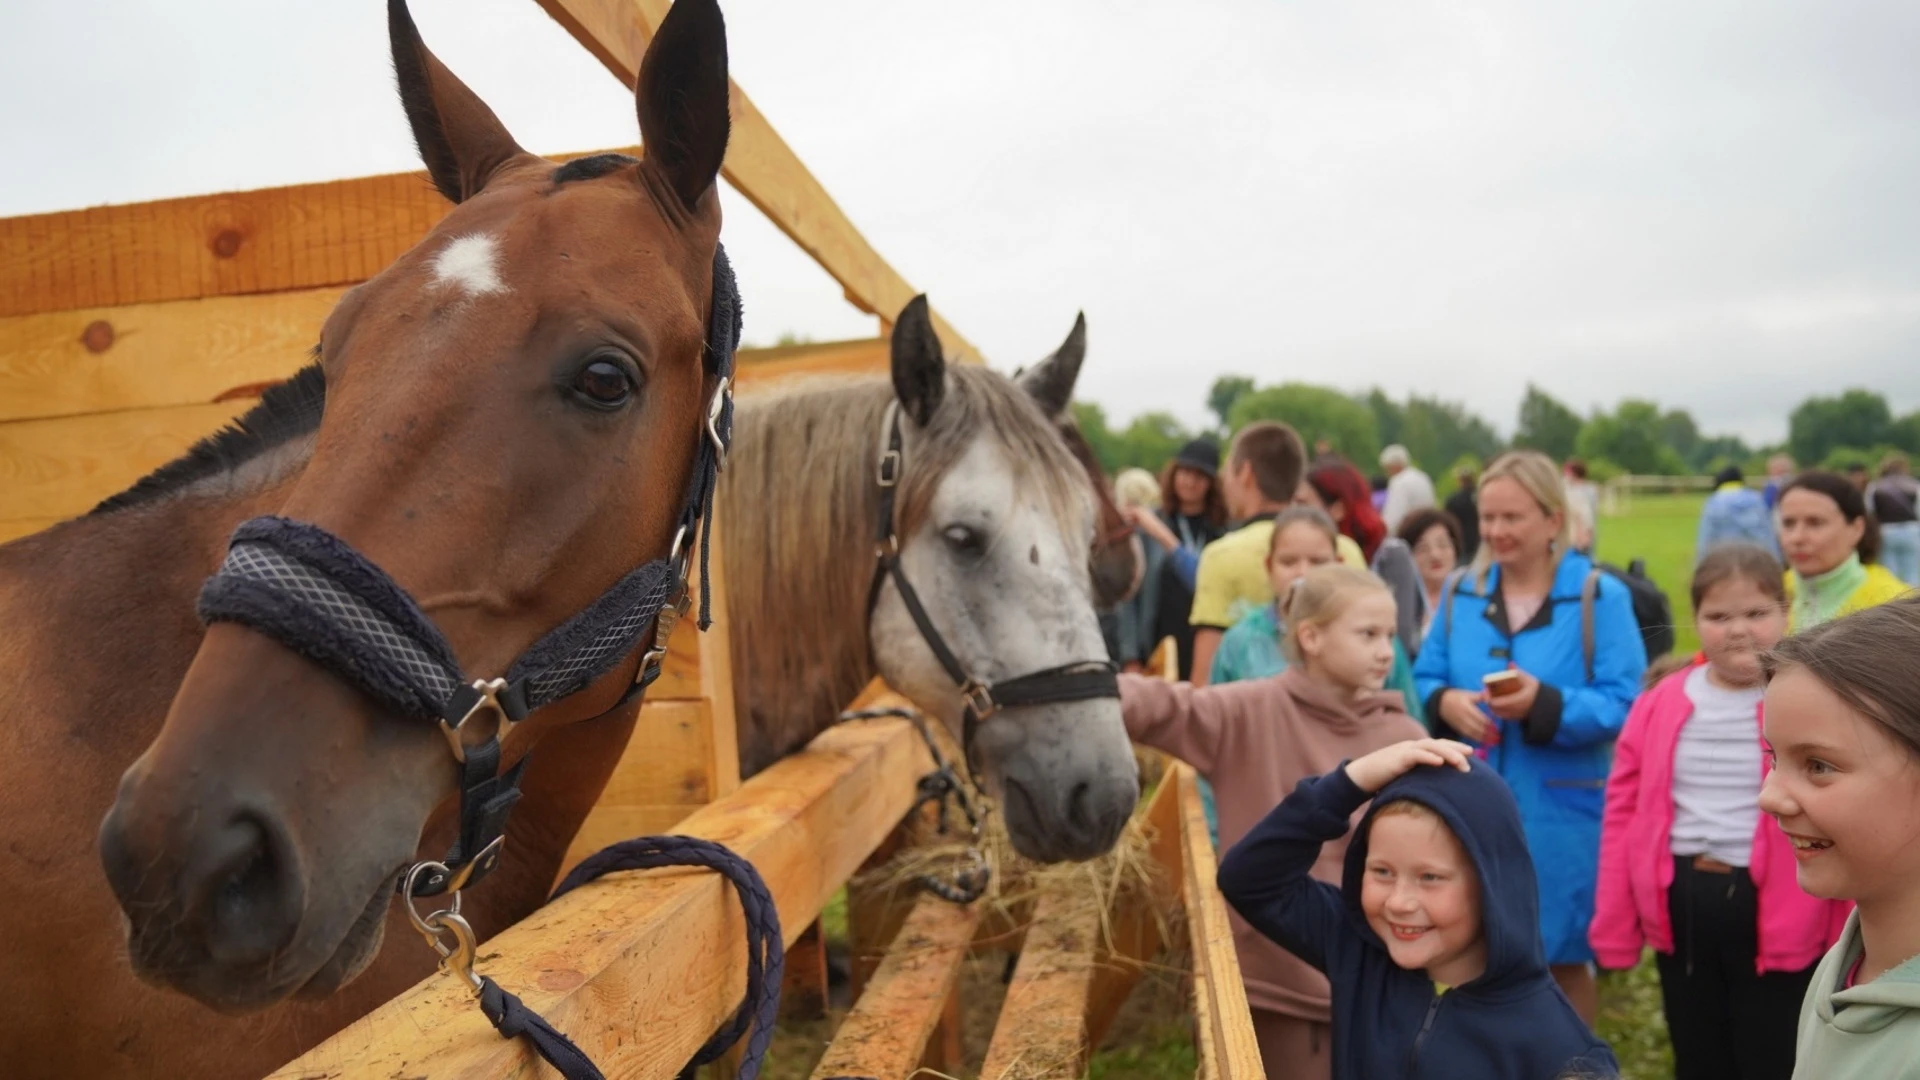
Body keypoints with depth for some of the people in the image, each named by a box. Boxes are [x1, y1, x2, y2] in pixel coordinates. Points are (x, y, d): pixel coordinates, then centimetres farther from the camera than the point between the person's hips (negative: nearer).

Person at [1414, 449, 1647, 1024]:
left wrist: (1545, 704, -27)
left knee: (1565, 957, 14)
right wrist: (1445, 702, -15)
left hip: (1561, 814, -3)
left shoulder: (1601, 597, -7)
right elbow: (1424, 680, 8)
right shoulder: (1461, 594, 5)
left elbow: (1622, 703, -12)